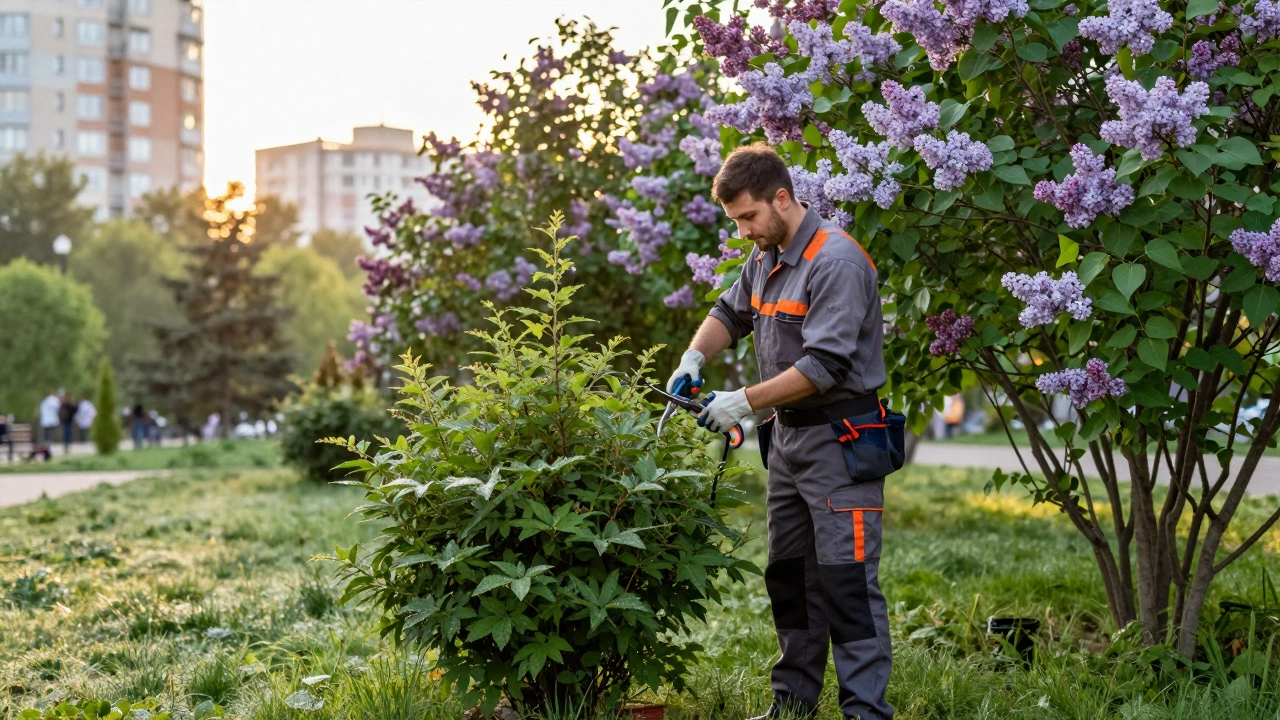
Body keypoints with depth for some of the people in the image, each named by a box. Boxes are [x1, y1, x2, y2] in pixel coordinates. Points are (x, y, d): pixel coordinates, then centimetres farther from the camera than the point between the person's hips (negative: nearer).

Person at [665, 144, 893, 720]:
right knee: (788, 575, 13)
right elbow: (732, 312, 25)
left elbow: (824, 364, -24)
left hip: (840, 440, -9)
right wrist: (695, 356, 5)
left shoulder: (836, 261, -19)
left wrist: (745, 402, -20)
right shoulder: (766, 257, 10)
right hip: (787, 436, 9)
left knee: (846, 580, -10)